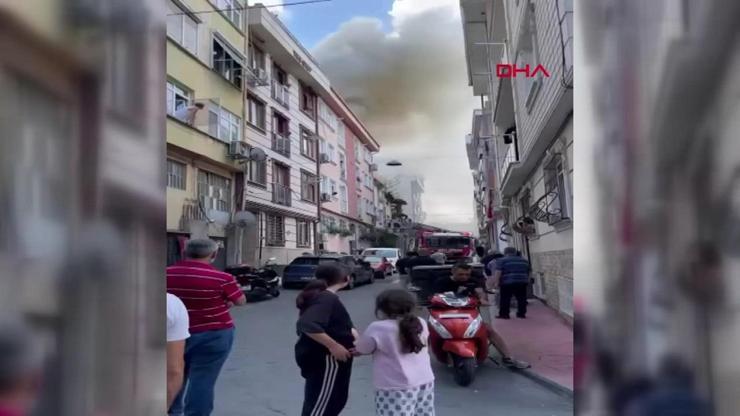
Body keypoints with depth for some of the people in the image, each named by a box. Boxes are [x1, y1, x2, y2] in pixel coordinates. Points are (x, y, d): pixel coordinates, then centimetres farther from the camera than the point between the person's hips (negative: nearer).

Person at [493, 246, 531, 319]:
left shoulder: (502, 260, 0)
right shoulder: (524, 260, 18)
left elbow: (498, 272, -8)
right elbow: (529, 270, 24)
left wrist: (496, 282, -8)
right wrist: (527, 280, 34)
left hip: (507, 282, -4)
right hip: (522, 282, 4)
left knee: (505, 299, 2)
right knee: (522, 299, 12)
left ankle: (504, 314, 2)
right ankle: (522, 314, 15)